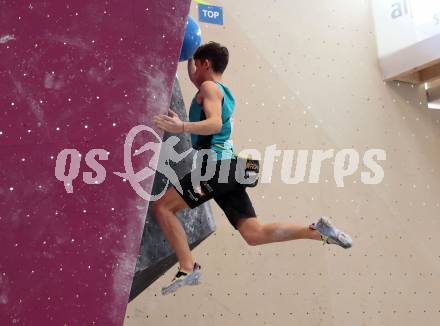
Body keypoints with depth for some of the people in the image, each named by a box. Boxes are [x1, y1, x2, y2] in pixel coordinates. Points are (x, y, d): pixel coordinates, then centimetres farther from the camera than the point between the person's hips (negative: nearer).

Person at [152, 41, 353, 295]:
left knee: (162, 207, -3)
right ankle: (317, 231, -6)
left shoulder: (209, 88, 0)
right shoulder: (224, 92, 27)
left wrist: (182, 127, -32)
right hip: (228, 167, 9)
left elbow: (215, 123, -20)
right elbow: (194, 78, 47)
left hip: (216, 165, -9)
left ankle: (188, 269, -9)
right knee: (255, 234, 3)